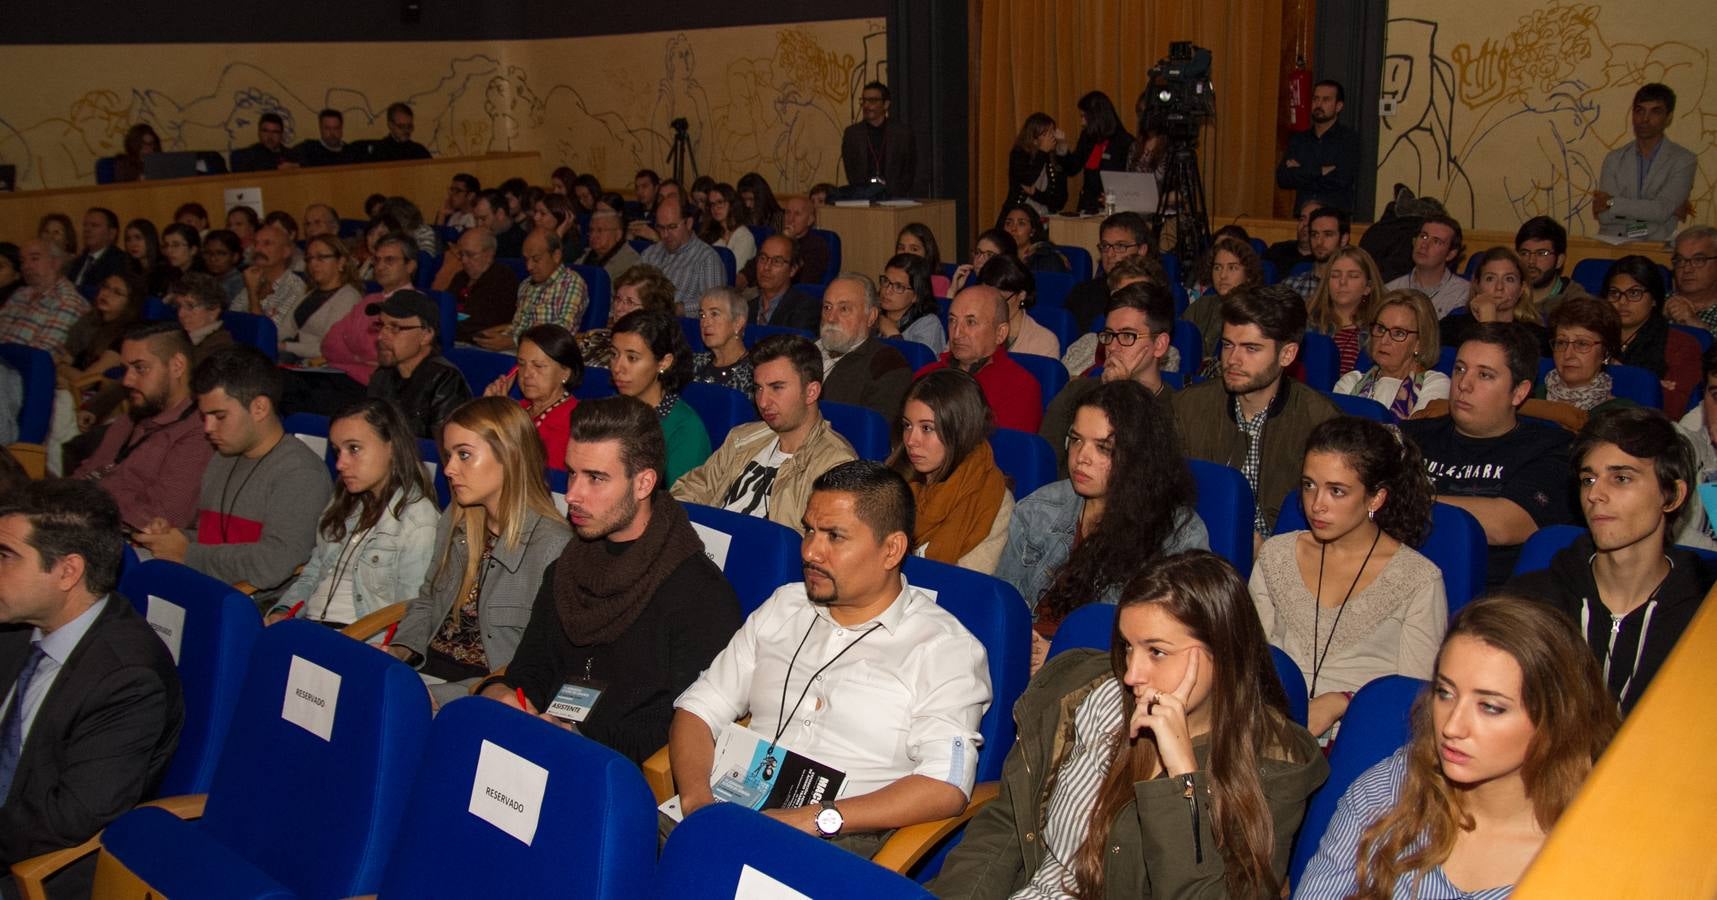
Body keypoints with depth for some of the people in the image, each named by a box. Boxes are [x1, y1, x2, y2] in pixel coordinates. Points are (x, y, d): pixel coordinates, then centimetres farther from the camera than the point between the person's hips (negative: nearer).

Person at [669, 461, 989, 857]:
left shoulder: (947, 649, 1)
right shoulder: (783, 606, 19)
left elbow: (947, 787, -11)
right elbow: (698, 709, 16)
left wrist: (816, 819, -18)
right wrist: (696, 797, -4)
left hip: (843, 840, -5)